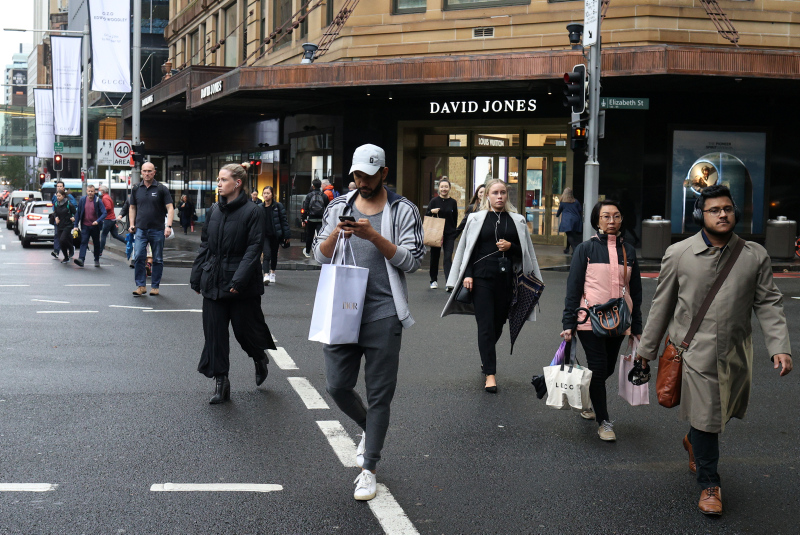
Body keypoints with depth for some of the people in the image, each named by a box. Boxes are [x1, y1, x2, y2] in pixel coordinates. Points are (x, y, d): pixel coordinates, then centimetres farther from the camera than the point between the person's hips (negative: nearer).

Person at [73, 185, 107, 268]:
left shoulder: (97, 200, -7)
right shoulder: (82, 200, 0)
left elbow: (104, 213, -11)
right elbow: (78, 213, 6)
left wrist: (98, 221, -26)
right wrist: (75, 225, 2)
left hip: (95, 226, -1)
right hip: (85, 226, 1)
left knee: (96, 243, 11)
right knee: (83, 242, -12)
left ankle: (97, 260, 24)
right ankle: (81, 259, -23)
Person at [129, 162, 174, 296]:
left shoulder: (161, 188, -1)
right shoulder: (136, 189, 9)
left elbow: (170, 208, -4)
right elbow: (132, 207, 19)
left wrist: (168, 226, -14)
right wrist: (132, 224, 8)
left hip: (157, 229, -2)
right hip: (141, 229, 2)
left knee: (158, 260, 5)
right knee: (139, 257, -8)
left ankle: (155, 286, 14)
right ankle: (141, 286, -1)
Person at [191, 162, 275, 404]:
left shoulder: (252, 211, -9)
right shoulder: (215, 210, 8)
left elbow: (254, 248, -13)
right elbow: (205, 245, 13)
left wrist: (240, 279, -21)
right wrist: (197, 276, 10)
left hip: (241, 284, -5)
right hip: (214, 282, 5)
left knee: (244, 328, 5)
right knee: (214, 332, 3)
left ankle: (260, 359, 37)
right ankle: (220, 383, 10)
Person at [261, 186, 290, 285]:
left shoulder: (278, 206, -3)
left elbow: (284, 220, -2)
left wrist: (286, 235, -5)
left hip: (275, 235, 0)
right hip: (265, 235, 0)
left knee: (274, 254, 13)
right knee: (267, 254, -15)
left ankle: (272, 273, 32)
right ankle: (266, 275, -24)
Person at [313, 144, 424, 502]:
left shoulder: (403, 210, -2)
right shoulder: (338, 207, 9)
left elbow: (412, 261, -8)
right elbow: (321, 256, 8)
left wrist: (374, 236, -19)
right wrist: (337, 234, -12)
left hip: (383, 314, -3)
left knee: (379, 394, 2)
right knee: (338, 386, 6)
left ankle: (369, 469, 13)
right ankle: (369, 429, 36)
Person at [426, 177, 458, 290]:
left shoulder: (453, 202, 4)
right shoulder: (434, 201, 1)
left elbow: (455, 219, 10)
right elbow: (426, 216, 3)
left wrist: (454, 232, 6)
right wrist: (431, 211, -17)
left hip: (449, 235, -1)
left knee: (448, 258, -10)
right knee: (434, 257, 10)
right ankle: (434, 281, 25)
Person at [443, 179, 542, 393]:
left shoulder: (517, 221, 11)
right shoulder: (476, 219, 5)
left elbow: (525, 251, 15)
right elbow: (467, 249, 5)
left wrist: (510, 247, -5)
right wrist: (467, 275, -5)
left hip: (506, 278, 3)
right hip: (482, 277, -3)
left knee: (498, 323, 11)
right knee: (486, 325, -7)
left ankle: (486, 359, 37)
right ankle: (490, 374, -6)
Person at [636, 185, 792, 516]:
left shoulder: (755, 256, 1)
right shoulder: (678, 254, -2)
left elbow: (768, 304, 3)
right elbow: (662, 304, 5)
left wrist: (780, 346, -9)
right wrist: (647, 349, 9)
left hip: (735, 354, 3)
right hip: (694, 352, -3)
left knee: (724, 412, 18)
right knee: (705, 420, 0)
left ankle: (693, 441, 50)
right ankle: (709, 484, 18)